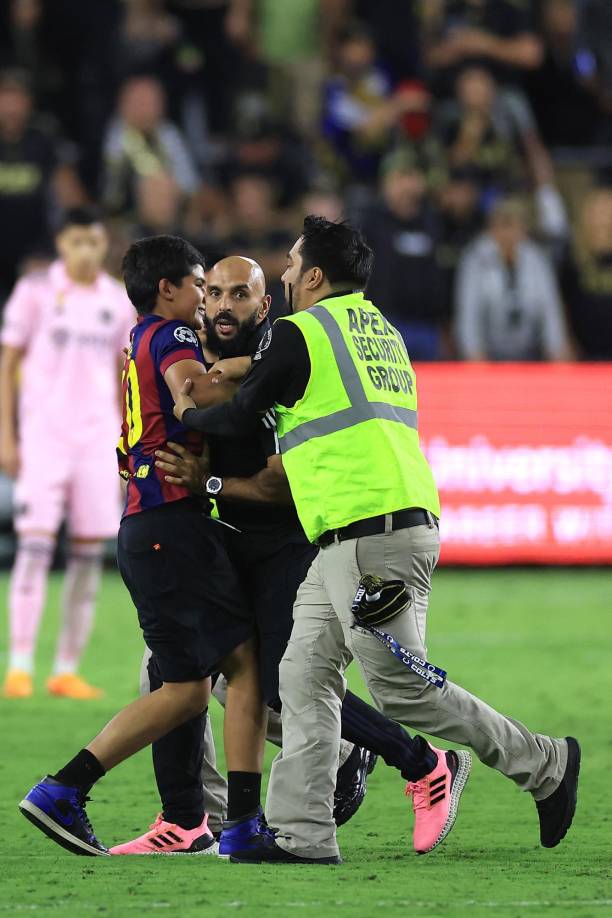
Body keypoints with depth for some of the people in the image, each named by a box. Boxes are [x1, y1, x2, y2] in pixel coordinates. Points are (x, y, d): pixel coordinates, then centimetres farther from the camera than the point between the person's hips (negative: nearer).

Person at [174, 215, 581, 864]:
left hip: (372, 536, -10)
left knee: (404, 689, -6)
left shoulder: (300, 333, -6)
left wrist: (190, 416, 22)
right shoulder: (380, 330, 21)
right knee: (304, 678, 7)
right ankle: (302, 831, 3)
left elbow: (244, 415, 2)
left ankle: (544, 765, 3)